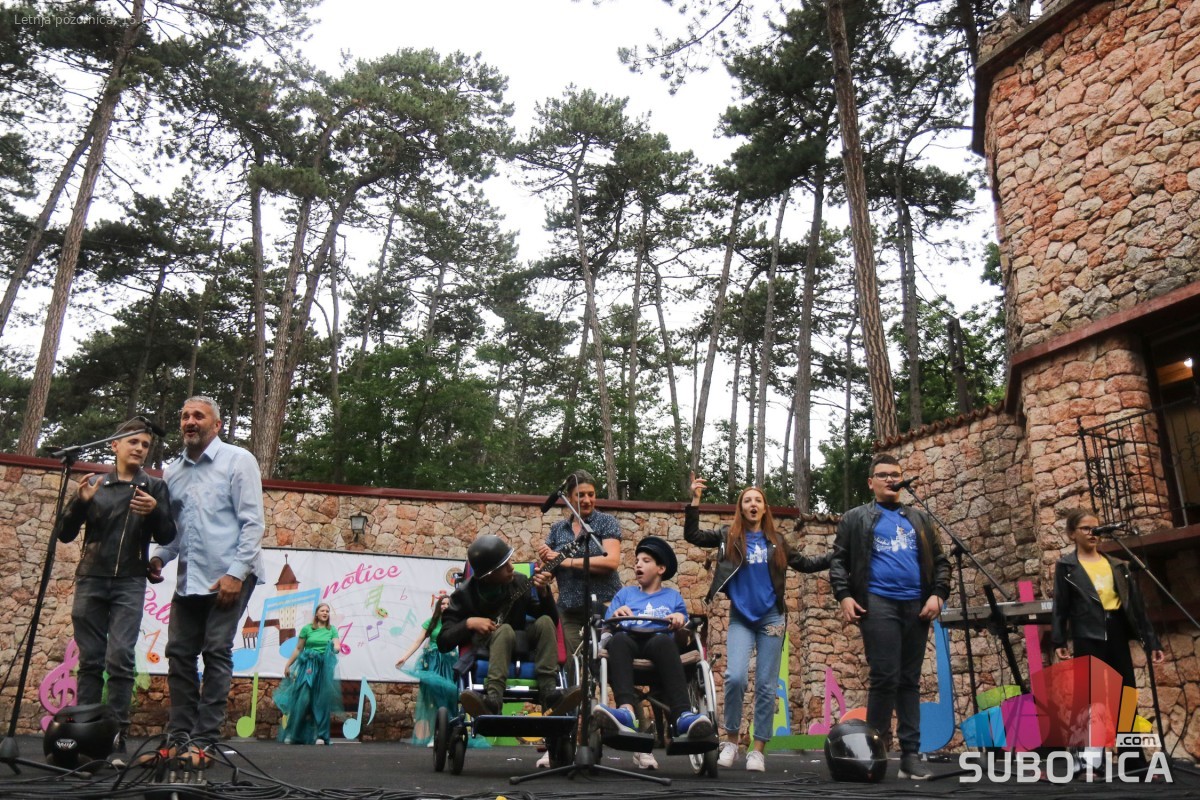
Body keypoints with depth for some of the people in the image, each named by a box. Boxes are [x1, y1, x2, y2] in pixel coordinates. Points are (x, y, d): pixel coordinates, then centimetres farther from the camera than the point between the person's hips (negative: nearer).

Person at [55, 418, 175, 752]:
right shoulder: (94, 484, 8)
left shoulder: (154, 488, 6)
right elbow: (64, 534, 6)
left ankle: (117, 733, -6)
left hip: (129, 583, -2)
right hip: (91, 580, 2)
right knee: (90, 659, 4)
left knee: (120, 657, -9)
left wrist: (155, 511, -19)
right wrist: (80, 502, -12)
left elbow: (166, 537, 0)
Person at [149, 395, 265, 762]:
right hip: (188, 578, 6)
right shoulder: (173, 471, 12)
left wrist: (235, 573, -16)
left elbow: (252, 523, -10)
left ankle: (204, 740, 3)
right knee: (179, 654, 7)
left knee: (216, 653, -3)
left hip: (228, 577, -6)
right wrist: (160, 556, -2)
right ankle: (178, 737, 17)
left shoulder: (238, 461, -4)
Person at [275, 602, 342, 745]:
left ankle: (320, 736, 3)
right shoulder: (307, 629, 5)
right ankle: (291, 734, 2)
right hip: (308, 666, -1)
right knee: (302, 699, -8)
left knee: (322, 701, -1)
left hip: (325, 668, 1)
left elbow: (337, 646, -3)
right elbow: (298, 649, 10)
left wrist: (335, 648, -26)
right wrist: (288, 665, 9)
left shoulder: (332, 630, 9)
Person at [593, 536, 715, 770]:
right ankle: (626, 710, -60)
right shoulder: (624, 593, 31)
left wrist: (681, 621, -6)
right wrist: (615, 615, -4)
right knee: (618, 640, -37)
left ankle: (683, 715, -57)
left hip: (659, 644, -1)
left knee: (663, 641, -38)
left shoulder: (673, 596, 27)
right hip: (628, 641, 1)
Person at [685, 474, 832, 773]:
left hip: (771, 617, 2)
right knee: (735, 677, -17)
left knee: (766, 684, 1)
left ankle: (758, 749, 10)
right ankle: (731, 739, 3)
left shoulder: (776, 540, 8)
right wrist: (695, 500, -12)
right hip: (740, 617, -1)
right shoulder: (728, 536, 3)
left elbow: (804, 564, 17)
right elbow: (692, 535, -2)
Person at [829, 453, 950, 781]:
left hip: (916, 606, 4)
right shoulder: (855, 518, 10)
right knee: (885, 677, -10)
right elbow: (839, 560, 6)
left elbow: (939, 560, 16)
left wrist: (938, 594, 1)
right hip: (878, 604, -3)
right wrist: (844, 596, -8)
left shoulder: (919, 519, 19)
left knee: (910, 681, 6)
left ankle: (911, 755, 10)